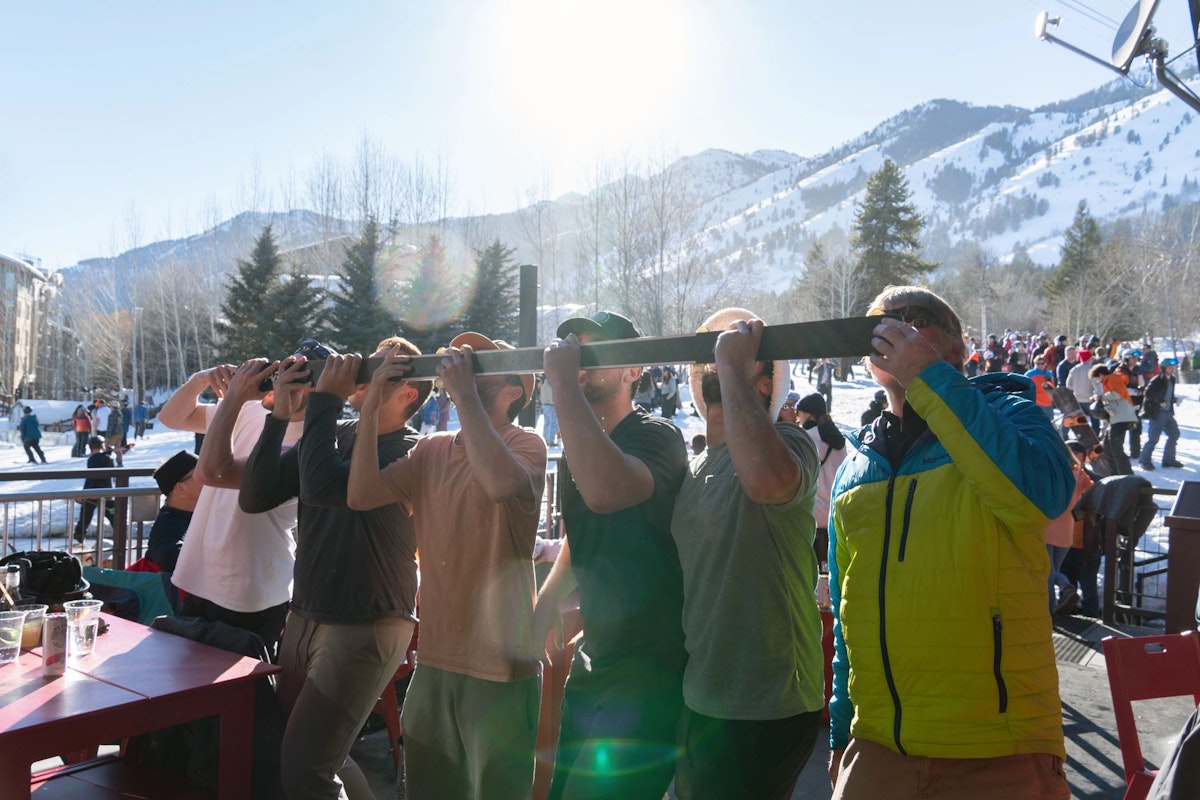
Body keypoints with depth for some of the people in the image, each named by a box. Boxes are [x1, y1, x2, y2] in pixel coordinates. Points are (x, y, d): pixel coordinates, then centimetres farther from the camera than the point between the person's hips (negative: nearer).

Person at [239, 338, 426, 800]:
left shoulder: (408, 452, -14)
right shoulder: (331, 434, 6)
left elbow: (321, 487, -30)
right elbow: (254, 497, -1)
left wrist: (324, 399, -20)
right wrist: (281, 413, -9)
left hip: (366, 627, -7)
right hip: (303, 618, 7)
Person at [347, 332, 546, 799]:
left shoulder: (524, 445, -10)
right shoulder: (432, 450, 7)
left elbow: (502, 483, -33)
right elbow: (360, 496, -2)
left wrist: (465, 394, -25)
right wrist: (371, 408, -8)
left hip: (500, 668, -5)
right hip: (434, 659, 6)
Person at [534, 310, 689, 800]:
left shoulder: (656, 437, -15)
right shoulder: (579, 445, 10)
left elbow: (604, 491, -39)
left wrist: (563, 383, -32)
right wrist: (548, 601, 15)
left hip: (647, 674, -8)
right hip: (593, 665, 8)